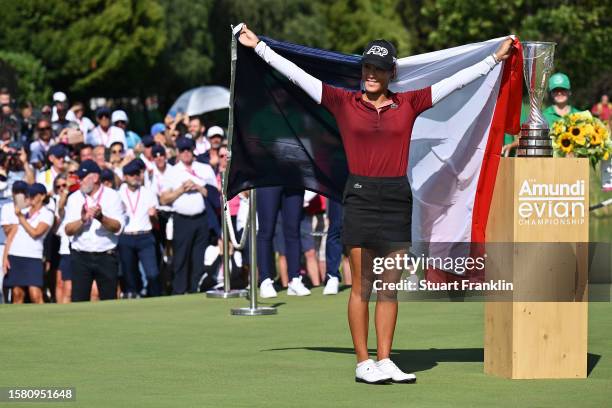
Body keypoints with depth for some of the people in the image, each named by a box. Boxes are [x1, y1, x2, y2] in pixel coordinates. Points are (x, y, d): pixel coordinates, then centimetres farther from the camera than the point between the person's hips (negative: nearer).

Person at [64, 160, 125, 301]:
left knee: (109, 299, 2)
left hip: (106, 257, -1)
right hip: (81, 256, 1)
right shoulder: (74, 198, 7)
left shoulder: (112, 196, 1)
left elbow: (118, 227, -9)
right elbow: (68, 230, 0)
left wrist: (101, 218, -27)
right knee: (79, 299, -5)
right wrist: (82, 220, -20)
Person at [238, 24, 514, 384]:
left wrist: (496, 58, 10)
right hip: (361, 196, -2)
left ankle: (385, 360, 10)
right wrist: (259, 46, 5)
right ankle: (363, 363, 3)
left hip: (397, 198, 2)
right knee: (362, 285, -1)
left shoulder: (408, 104, 7)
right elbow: (297, 75, 5)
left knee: (389, 286, 5)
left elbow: (456, 81, 10)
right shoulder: (344, 102, 4)